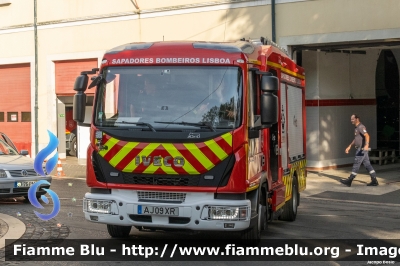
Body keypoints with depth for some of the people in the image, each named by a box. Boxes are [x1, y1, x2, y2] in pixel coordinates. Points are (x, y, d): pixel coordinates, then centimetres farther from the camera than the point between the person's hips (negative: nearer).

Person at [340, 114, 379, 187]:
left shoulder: (361, 127, -14)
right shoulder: (356, 128, 18)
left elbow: (367, 136, -29)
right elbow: (355, 139, 30)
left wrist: (366, 145, -45)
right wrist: (349, 146, 29)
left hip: (362, 149, -10)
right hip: (360, 149, 10)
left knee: (356, 164, -6)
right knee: (367, 164, 9)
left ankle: (349, 181, -3)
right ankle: (374, 181, 9)